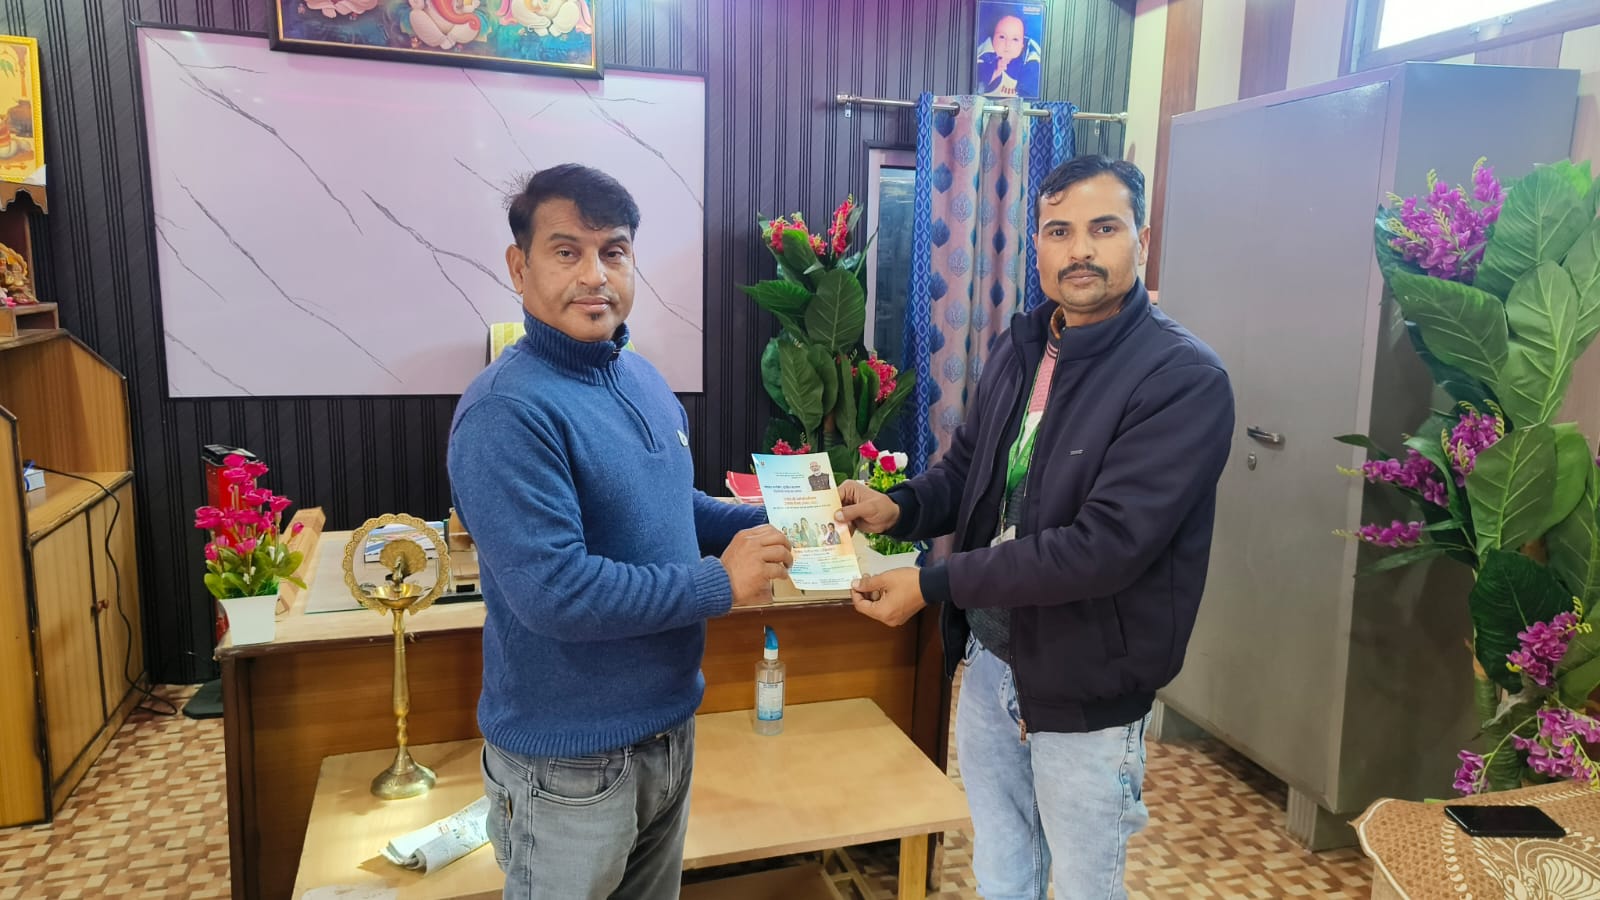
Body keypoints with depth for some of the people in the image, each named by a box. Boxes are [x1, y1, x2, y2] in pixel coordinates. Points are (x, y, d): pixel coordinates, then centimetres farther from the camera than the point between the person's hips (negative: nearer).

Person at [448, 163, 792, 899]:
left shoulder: (642, 378, 4)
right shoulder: (508, 412, -25)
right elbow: (554, 592, -31)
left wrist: (763, 525, 0)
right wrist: (722, 584, -23)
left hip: (669, 728, 8)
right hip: (569, 761, -8)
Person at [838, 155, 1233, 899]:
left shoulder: (1185, 378, -21)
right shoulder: (1020, 349, 3)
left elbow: (1106, 545, -28)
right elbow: (966, 469, 11)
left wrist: (933, 586, -28)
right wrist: (898, 507, -12)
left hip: (1085, 691, -6)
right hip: (988, 661, 6)